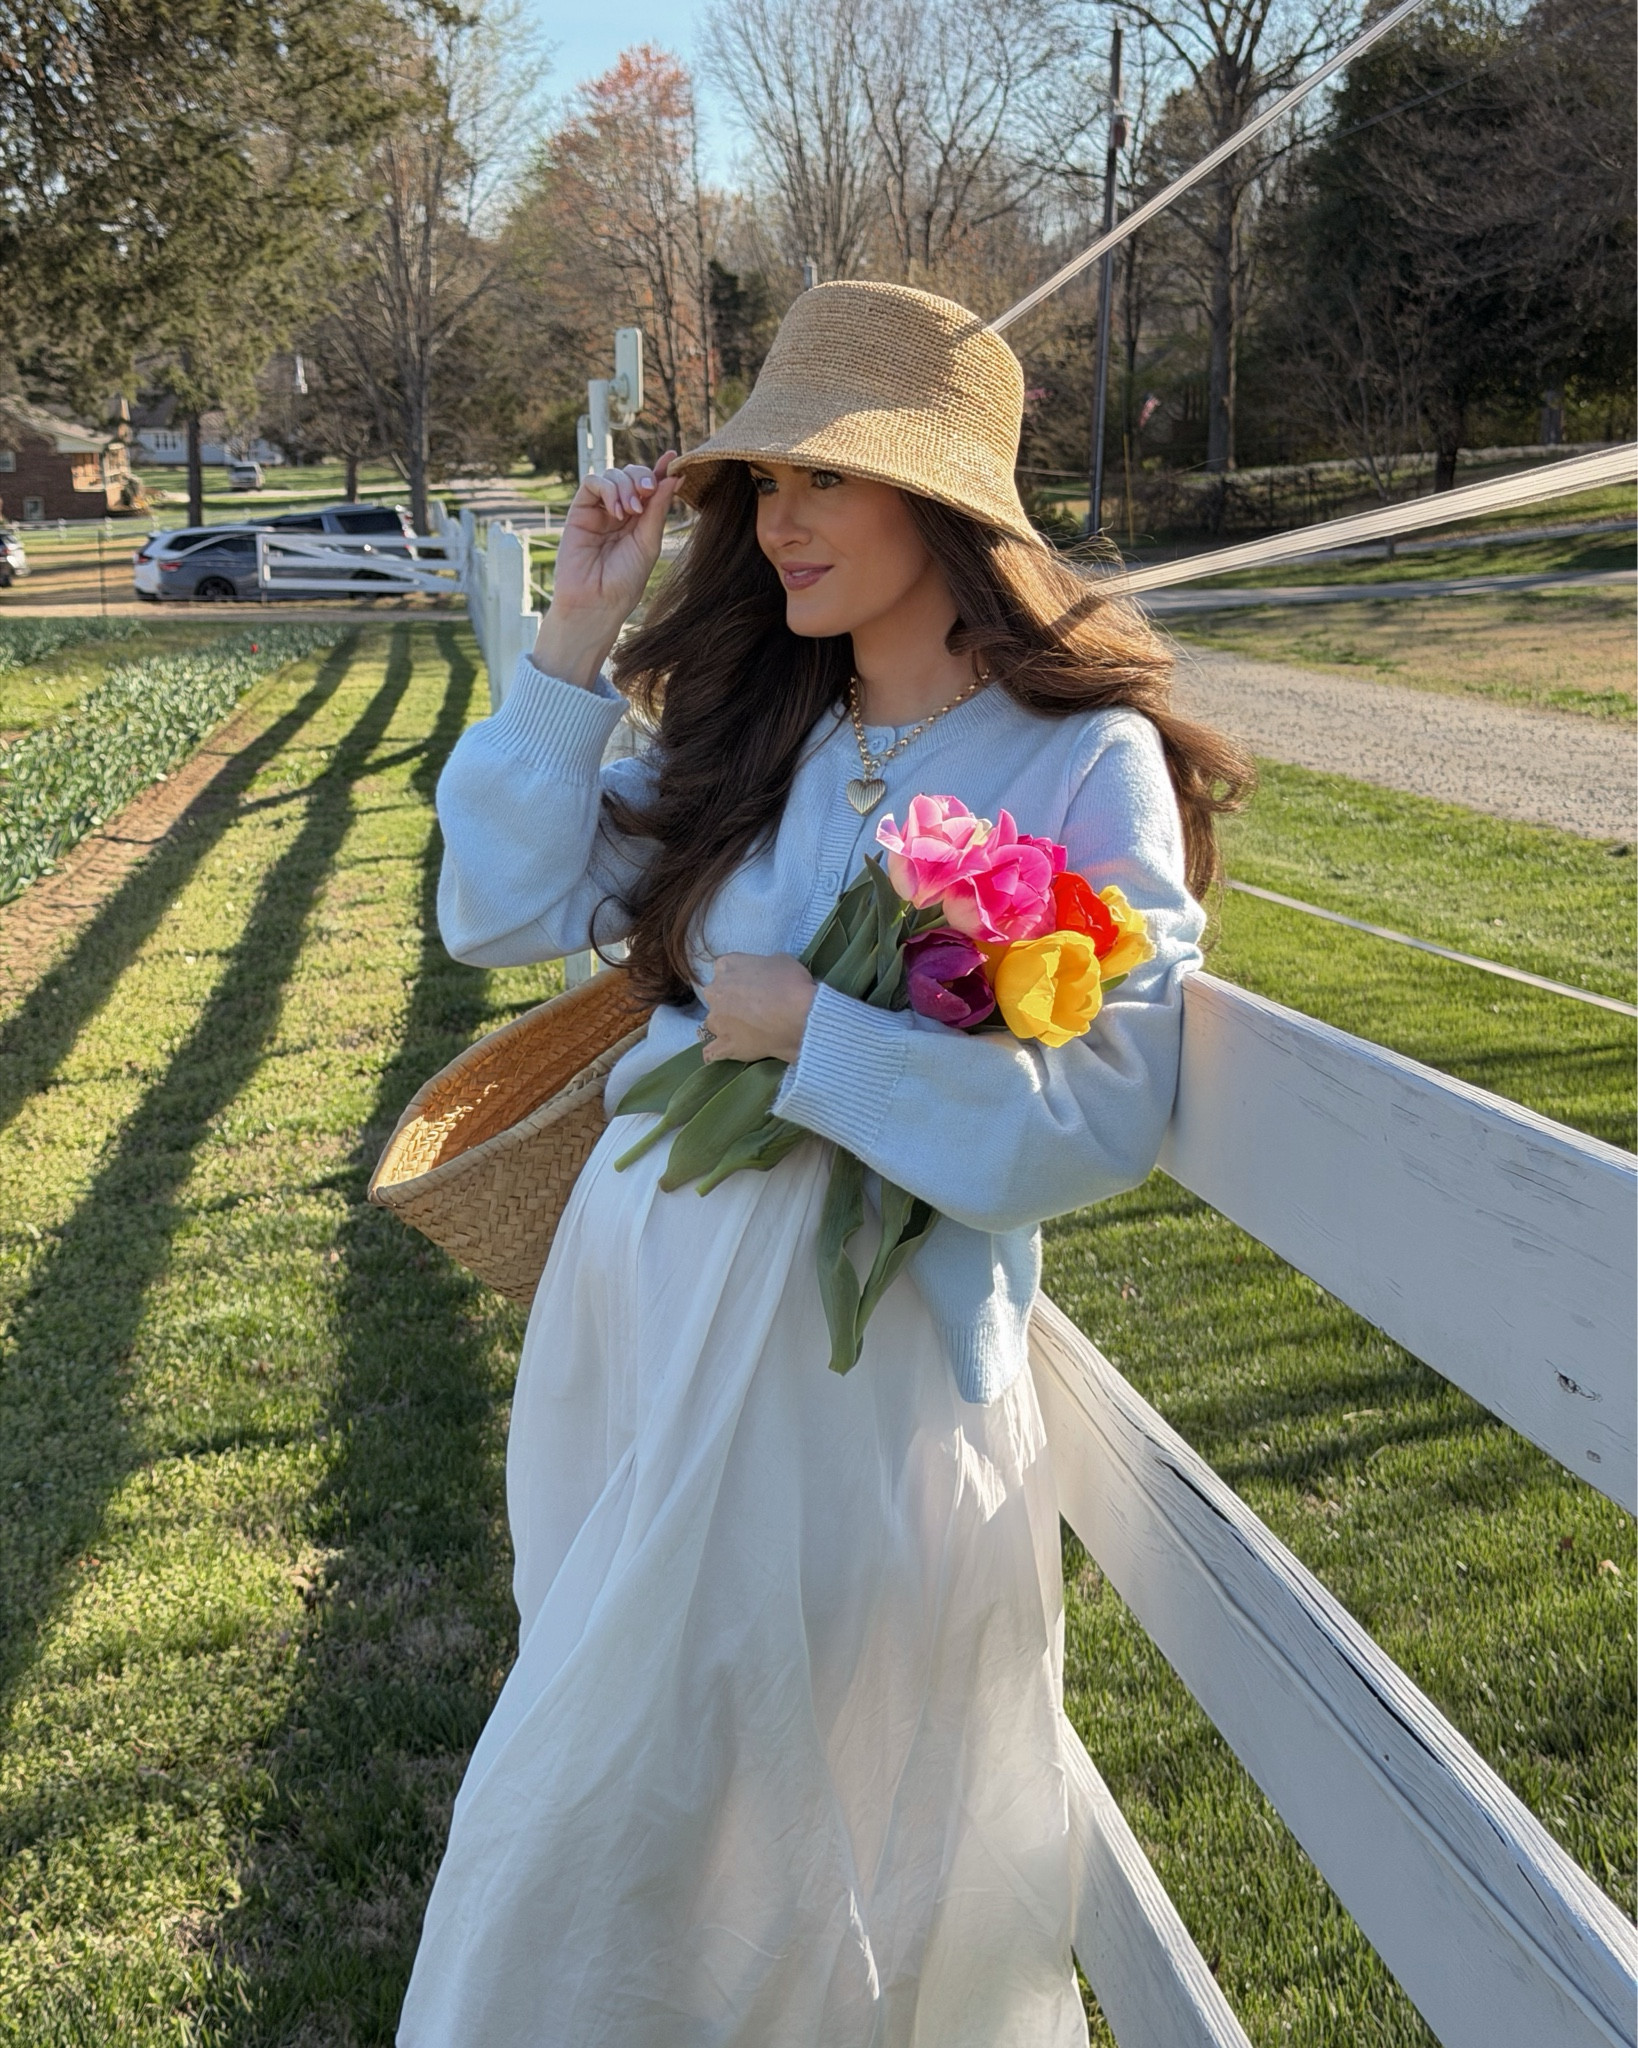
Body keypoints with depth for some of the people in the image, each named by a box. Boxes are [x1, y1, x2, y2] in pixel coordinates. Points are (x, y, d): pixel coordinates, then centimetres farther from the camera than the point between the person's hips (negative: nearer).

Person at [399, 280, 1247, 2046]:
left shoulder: (1086, 768, -11)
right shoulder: (753, 736, 7)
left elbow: (1100, 1119, -18)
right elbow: (503, 911, 4)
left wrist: (809, 1029, -18)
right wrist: (578, 636, -1)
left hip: (842, 1359, -6)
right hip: (627, 1309, 6)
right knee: (610, 1760, 24)